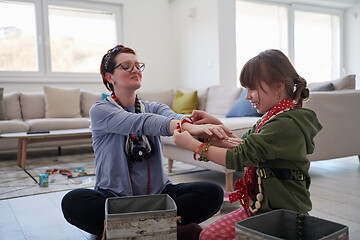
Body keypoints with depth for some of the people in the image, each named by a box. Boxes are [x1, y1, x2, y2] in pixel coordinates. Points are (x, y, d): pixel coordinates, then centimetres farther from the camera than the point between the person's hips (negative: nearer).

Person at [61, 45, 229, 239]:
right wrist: (188, 127, -42)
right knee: (72, 201, -31)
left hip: (158, 193, 3)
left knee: (213, 193, -17)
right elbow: (139, 123, -25)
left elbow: (172, 117, -16)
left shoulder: (154, 108, 9)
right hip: (114, 197, -2)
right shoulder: (100, 111, -4)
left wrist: (190, 125, -41)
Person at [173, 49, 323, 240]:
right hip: (259, 205, 8)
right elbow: (241, 144, 17)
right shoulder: (274, 118, 7)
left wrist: (191, 144, -17)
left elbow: (238, 158, -26)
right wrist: (216, 124, 2)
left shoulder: (287, 124, -23)